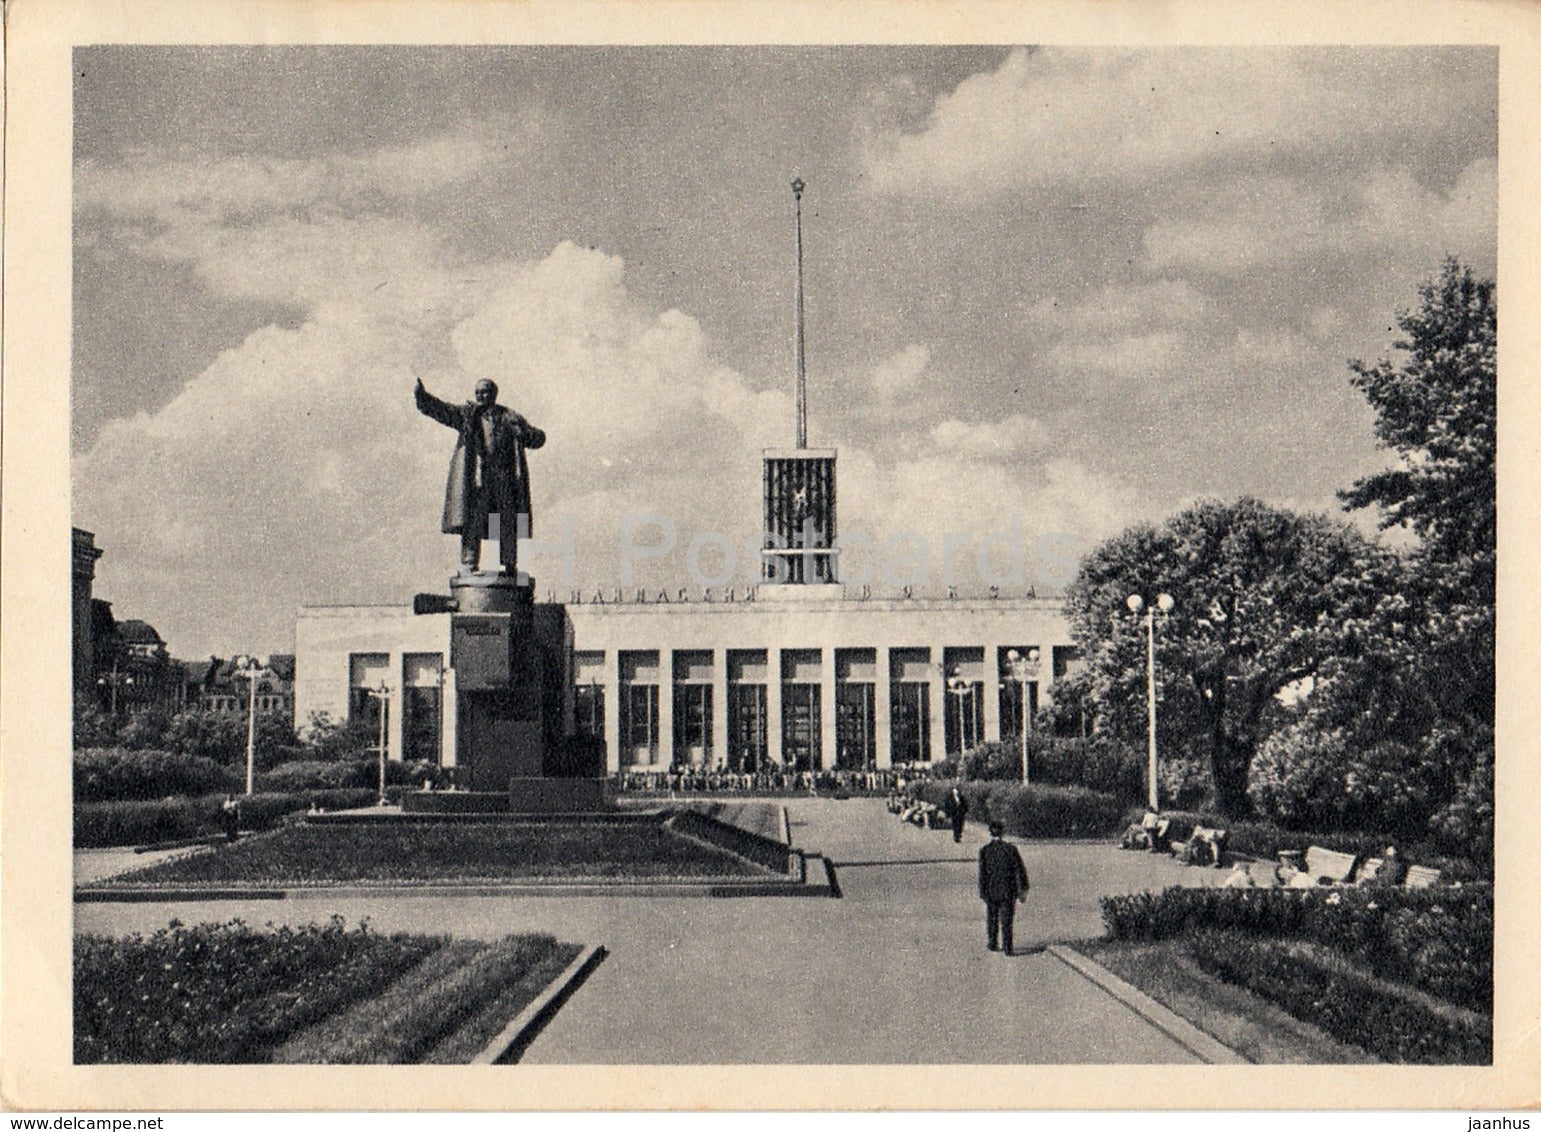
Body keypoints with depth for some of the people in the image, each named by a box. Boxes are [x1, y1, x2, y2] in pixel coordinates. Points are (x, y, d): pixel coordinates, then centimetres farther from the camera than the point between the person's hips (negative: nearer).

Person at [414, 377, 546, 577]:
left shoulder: (509, 417, 13)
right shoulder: (467, 414, 13)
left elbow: (539, 437, 13)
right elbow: (442, 410, -1)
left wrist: (521, 434, -9)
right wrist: (422, 396, -17)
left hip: (504, 477, 1)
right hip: (475, 476, 0)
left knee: (507, 523, 1)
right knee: (471, 521, -7)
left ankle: (510, 564, 10)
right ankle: (468, 564, -5)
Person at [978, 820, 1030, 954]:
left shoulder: (984, 850, -8)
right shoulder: (1011, 849, -9)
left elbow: (982, 874, -7)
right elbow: (1020, 870, -6)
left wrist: (983, 893, 0)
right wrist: (1023, 890, 3)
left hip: (991, 891, 1)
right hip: (1008, 891, -1)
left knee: (992, 919, 18)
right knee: (1007, 920, 7)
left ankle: (992, 944, 27)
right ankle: (1007, 948, 6)